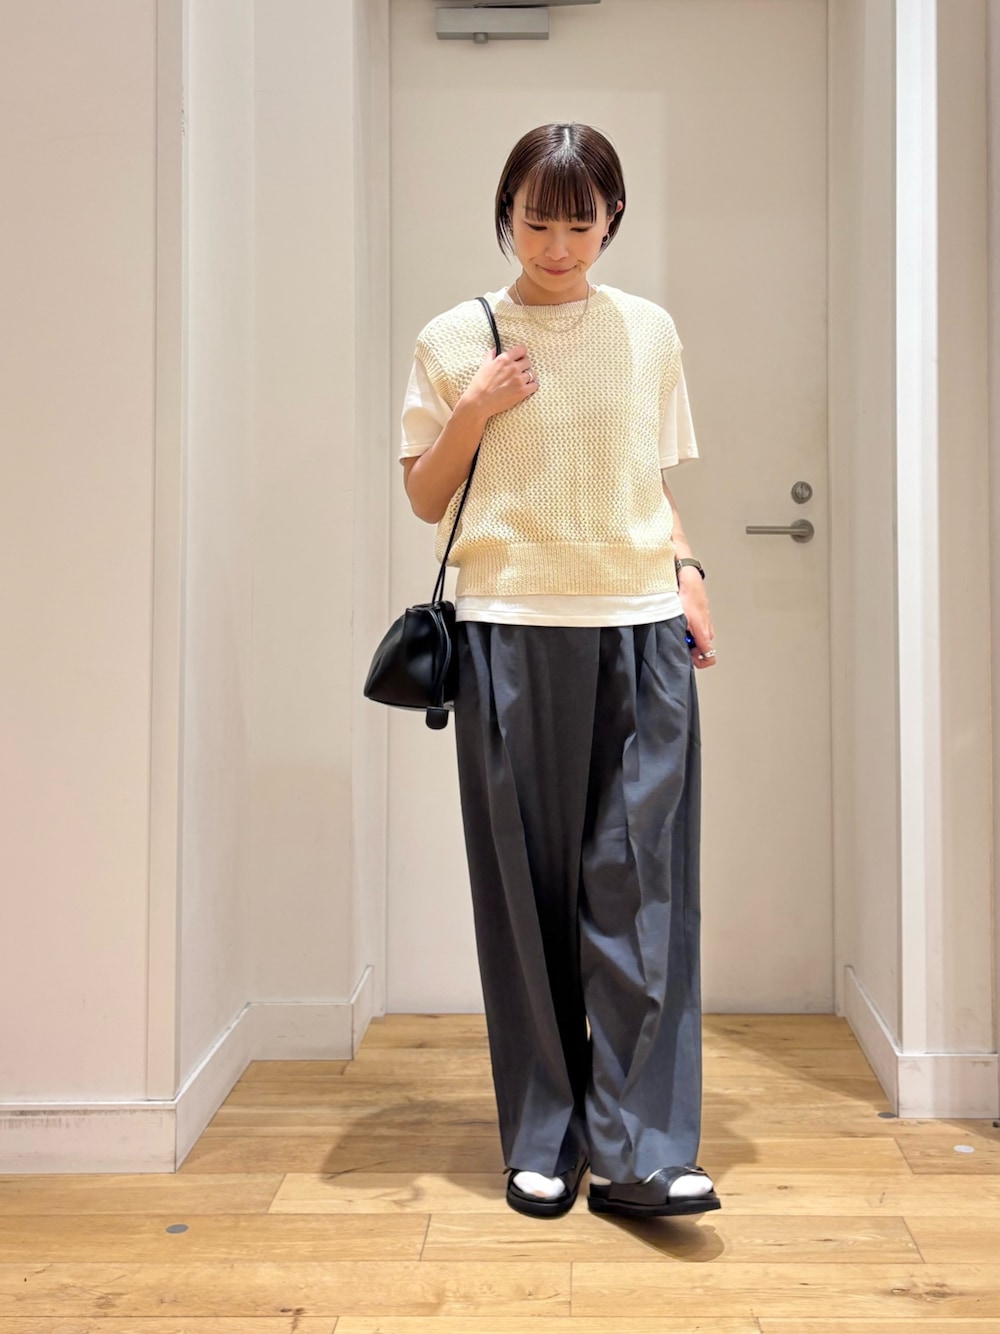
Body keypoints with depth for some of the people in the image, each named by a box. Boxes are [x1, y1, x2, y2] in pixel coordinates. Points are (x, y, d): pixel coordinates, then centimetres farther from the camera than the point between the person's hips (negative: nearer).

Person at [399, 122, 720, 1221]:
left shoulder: (648, 331, 13)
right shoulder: (455, 339, 7)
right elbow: (425, 499, 9)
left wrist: (687, 572, 5)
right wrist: (474, 411, -6)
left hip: (641, 631, 2)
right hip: (511, 630, -1)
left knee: (643, 880, -4)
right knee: (528, 884, 2)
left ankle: (639, 1150, 3)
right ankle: (543, 1142, 13)